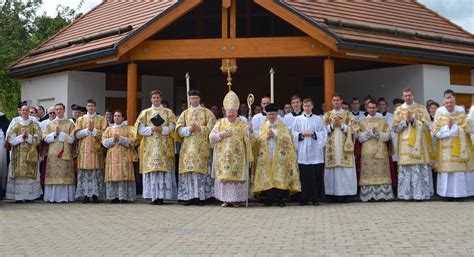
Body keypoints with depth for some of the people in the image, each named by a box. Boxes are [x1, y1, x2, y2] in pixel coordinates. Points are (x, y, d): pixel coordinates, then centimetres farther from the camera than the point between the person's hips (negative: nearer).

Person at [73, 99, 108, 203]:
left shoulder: (101, 119, 11)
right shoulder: (80, 119, 14)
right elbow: (76, 134, 3)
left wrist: (93, 130, -9)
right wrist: (88, 129, -8)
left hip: (96, 150, -1)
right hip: (84, 150, 1)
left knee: (97, 172, -6)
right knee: (84, 172, -4)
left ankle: (95, 194, -4)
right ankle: (85, 194, -1)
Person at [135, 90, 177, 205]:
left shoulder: (168, 112, 11)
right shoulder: (145, 113, 13)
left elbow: (172, 128, 2)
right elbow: (140, 129, 4)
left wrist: (161, 129, -13)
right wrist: (152, 129, -10)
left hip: (164, 147, -1)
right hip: (150, 147, 1)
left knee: (164, 169, -7)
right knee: (151, 169, -5)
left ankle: (161, 196, -5)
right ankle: (153, 197, -3)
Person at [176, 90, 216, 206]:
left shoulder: (207, 112, 8)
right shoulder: (185, 113, 16)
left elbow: (211, 127, -1)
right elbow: (179, 128, 5)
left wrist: (200, 128, -13)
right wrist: (189, 129, -12)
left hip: (202, 147, -2)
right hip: (188, 147, 2)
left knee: (201, 170, -7)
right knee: (189, 170, -2)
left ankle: (201, 196, -4)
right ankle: (189, 196, 1)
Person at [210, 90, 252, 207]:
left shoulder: (242, 124, 7)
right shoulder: (220, 123, 11)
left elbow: (247, 139, -3)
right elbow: (211, 137, 5)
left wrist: (248, 130, -22)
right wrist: (222, 135, -10)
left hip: (237, 157, -1)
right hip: (222, 156, 1)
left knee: (237, 176, -4)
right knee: (224, 176, -2)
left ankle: (236, 199, 2)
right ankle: (226, 199, 4)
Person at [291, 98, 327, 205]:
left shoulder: (318, 119, 9)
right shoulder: (298, 119, 9)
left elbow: (324, 133, 5)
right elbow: (293, 133, 6)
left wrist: (313, 134, -9)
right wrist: (302, 134, -10)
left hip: (315, 151, 0)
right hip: (303, 152, 0)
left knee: (316, 175, -2)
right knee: (304, 175, -1)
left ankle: (316, 198, 5)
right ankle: (304, 198, 5)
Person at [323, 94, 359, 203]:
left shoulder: (348, 114, 10)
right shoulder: (327, 115, 13)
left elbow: (354, 128, 1)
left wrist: (341, 125, -9)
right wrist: (332, 125, -10)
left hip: (345, 147, -1)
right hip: (332, 147, 1)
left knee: (345, 170, -5)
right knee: (333, 169, -3)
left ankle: (344, 193, -3)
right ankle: (334, 193, 1)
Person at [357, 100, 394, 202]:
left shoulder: (383, 121, 11)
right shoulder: (362, 122, 10)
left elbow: (387, 136, 3)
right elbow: (360, 137, 1)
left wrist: (377, 133, -12)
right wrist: (370, 132, -11)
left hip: (381, 151, 1)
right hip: (367, 152, -1)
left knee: (381, 172, -3)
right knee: (369, 174, -6)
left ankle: (382, 194, -2)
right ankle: (369, 195, -6)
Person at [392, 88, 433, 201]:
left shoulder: (421, 108, 8)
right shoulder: (398, 110, 10)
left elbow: (426, 125, 0)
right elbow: (396, 128, 4)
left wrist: (413, 120, -12)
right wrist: (406, 121, -11)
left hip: (419, 144, -1)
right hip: (405, 145, 1)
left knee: (420, 169, -4)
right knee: (405, 169, -4)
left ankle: (420, 193, -1)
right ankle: (407, 194, 0)